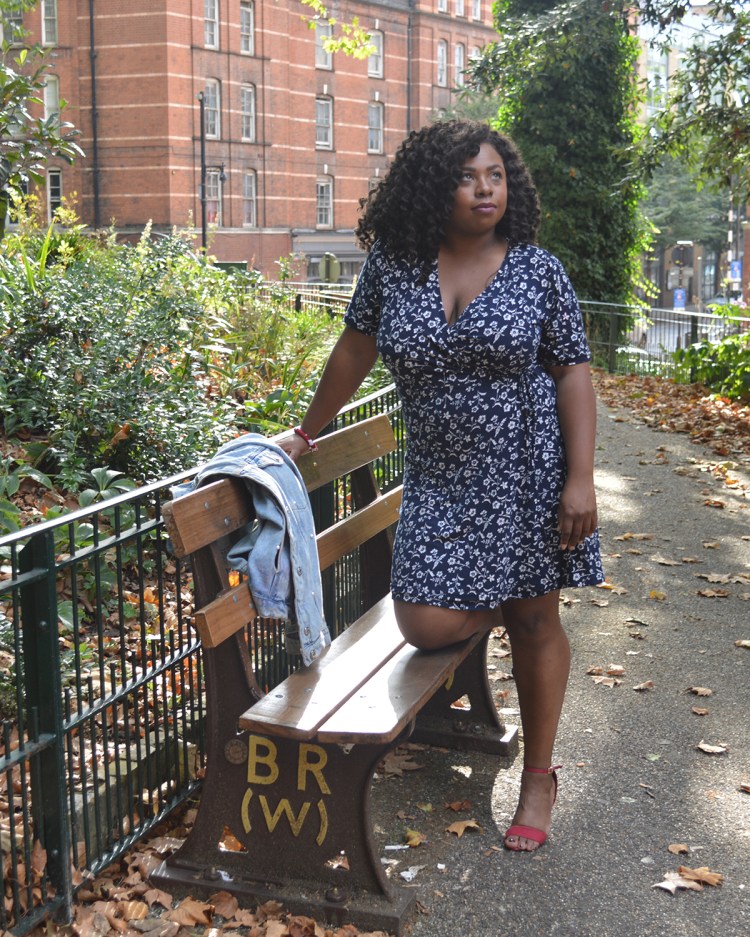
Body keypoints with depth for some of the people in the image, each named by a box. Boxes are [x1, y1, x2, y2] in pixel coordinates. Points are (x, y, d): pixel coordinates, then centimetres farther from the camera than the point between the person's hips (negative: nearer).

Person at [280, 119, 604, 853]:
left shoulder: (538, 270, -3)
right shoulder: (392, 264, -1)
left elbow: (572, 374, -3)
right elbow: (354, 352, 9)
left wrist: (581, 479, -10)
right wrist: (306, 435, 15)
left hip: (526, 473, -1)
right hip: (440, 481, 2)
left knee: (534, 624, 5)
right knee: (427, 626, -7)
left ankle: (538, 777, 26)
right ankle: (501, 609, 30)